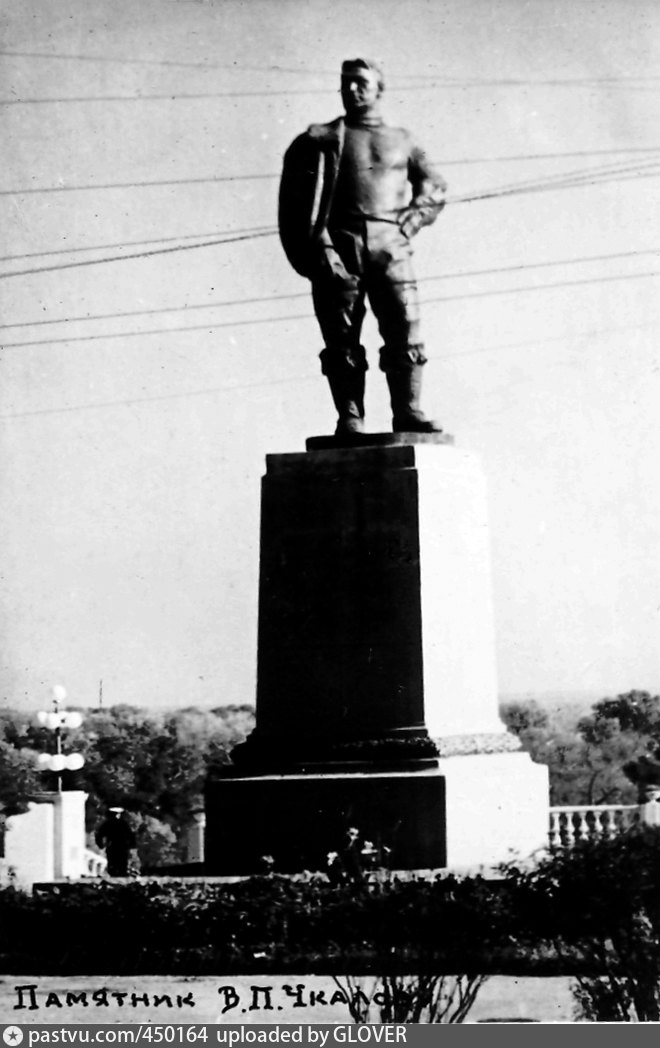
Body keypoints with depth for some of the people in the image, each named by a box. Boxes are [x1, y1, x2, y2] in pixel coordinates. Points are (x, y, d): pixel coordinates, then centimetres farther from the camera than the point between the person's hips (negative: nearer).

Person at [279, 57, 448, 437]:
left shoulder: (401, 141, 21)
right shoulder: (322, 139, 14)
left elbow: (436, 188, 25)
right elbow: (293, 199, 5)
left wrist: (411, 221, 7)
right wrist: (315, 249, -7)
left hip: (390, 247, 1)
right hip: (339, 245, -1)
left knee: (406, 332, -10)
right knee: (342, 341, -6)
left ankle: (409, 414, -8)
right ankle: (350, 420, -5)